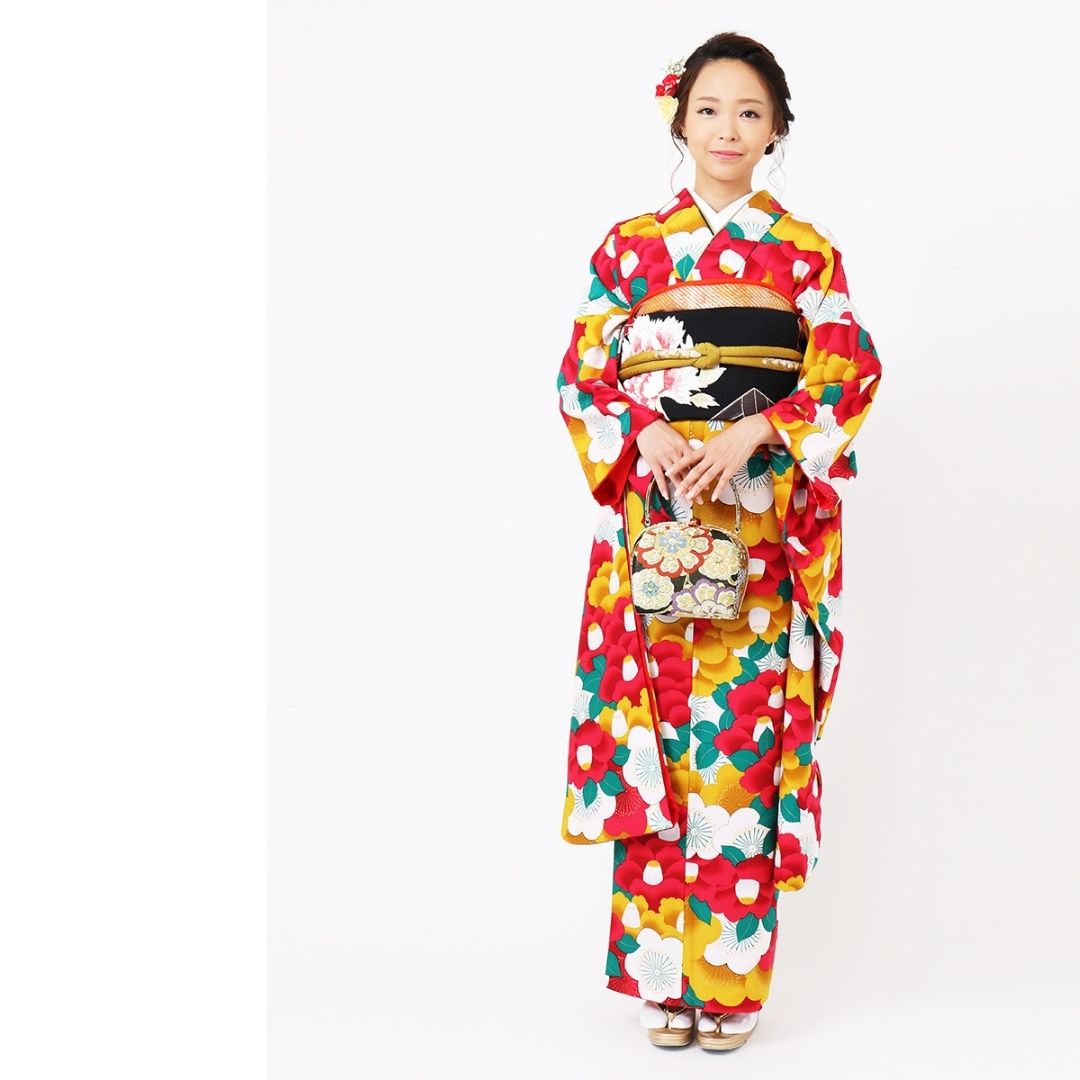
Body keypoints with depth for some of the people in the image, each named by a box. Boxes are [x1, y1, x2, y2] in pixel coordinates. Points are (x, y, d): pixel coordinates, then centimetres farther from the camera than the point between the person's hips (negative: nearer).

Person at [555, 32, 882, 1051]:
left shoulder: (808, 251, 7)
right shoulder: (629, 244, 9)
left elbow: (851, 374, -1)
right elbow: (582, 374, 6)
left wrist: (752, 433, -15)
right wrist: (642, 432, -14)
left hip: (760, 521, -1)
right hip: (651, 514, 1)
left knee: (743, 733, -3)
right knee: (654, 725, -1)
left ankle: (730, 976, 6)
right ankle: (662, 977, 9)